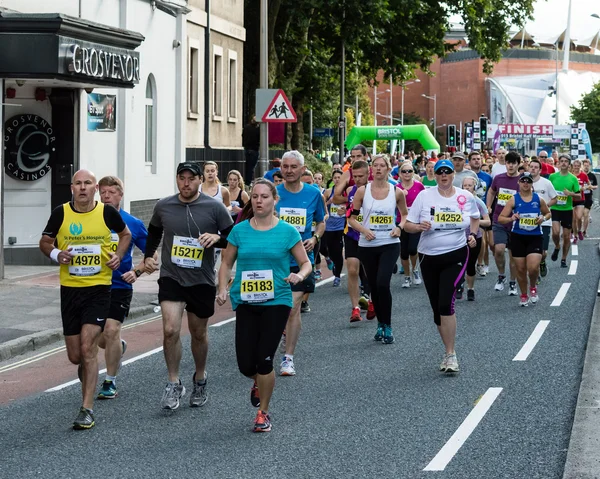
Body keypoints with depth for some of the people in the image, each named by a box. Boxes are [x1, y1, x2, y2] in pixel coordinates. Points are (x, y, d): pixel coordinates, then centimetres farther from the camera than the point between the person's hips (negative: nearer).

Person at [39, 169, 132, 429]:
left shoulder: (107, 212, -4)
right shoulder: (61, 213, -3)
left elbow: (125, 234, 15)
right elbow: (45, 242, 10)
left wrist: (118, 255, -3)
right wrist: (56, 254, -12)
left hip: (98, 288, -2)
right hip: (69, 289, 2)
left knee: (88, 348, -13)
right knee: (75, 356, 7)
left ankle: (87, 409, -9)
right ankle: (87, 369, 44)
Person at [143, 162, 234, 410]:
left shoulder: (215, 208, -7)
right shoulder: (163, 206, 1)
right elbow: (154, 232, 22)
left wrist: (217, 238, -22)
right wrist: (148, 255, 12)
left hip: (202, 281, 0)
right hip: (171, 278, 1)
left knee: (198, 333, 14)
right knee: (170, 330, -15)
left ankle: (200, 379, 36)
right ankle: (174, 383, -1)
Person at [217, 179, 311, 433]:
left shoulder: (287, 231, -2)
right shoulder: (240, 230, 3)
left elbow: (306, 263, 4)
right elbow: (226, 263, 10)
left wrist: (299, 275, -18)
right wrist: (223, 289, -6)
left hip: (277, 301, -2)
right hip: (246, 302, 2)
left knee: (264, 359, -7)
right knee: (246, 364, -1)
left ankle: (263, 413, 14)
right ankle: (259, 382, 38)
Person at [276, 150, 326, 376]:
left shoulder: (313, 194, 2)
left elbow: (321, 222, 15)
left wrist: (314, 238, -4)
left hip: (300, 258, 0)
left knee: (293, 308, -5)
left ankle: (288, 358, 2)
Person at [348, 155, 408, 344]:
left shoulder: (397, 192, -1)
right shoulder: (362, 191, -1)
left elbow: (405, 214, 14)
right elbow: (352, 218, 4)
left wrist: (399, 227, -5)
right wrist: (363, 230, -14)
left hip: (390, 244, -2)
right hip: (368, 245, 2)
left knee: (383, 284, -17)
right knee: (373, 286, 9)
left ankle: (387, 326, -4)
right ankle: (380, 323, 26)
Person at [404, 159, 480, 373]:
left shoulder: (466, 196, 0)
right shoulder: (424, 196, -2)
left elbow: (475, 218, 19)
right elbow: (407, 225, -1)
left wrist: (473, 234, 2)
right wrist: (419, 226, -21)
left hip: (455, 256, -2)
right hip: (429, 257, 2)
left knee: (446, 303, -19)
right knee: (437, 308, 9)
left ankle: (450, 355, -12)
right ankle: (449, 351, 28)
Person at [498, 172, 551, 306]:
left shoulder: (539, 199, 1)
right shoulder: (513, 200, -2)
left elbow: (548, 213, 17)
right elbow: (500, 218, -3)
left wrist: (543, 218, -5)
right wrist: (511, 218, -23)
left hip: (535, 237, 0)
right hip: (518, 237, 0)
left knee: (533, 267, -15)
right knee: (521, 269, 6)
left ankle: (533, 287, 16)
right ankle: (524, 296, 26)